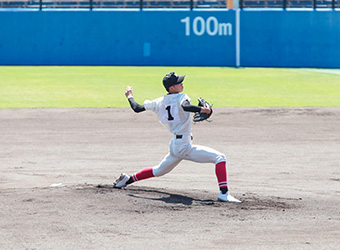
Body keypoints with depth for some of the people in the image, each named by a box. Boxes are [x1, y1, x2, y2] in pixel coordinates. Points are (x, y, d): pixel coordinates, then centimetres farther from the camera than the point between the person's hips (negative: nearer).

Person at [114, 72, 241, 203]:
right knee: (220, 157, -12)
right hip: (184, 146, -8)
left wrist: (130, 97, 33)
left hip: (174, 145, 8)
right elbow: (185, 106, -34)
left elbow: (137, 108, 16)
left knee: (159, 170, 33)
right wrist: (203, 109, -26)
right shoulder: (181, 97, -10)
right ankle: (224, 193, -27)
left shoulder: (159, 102, 10)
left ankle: (128, 179, 38)